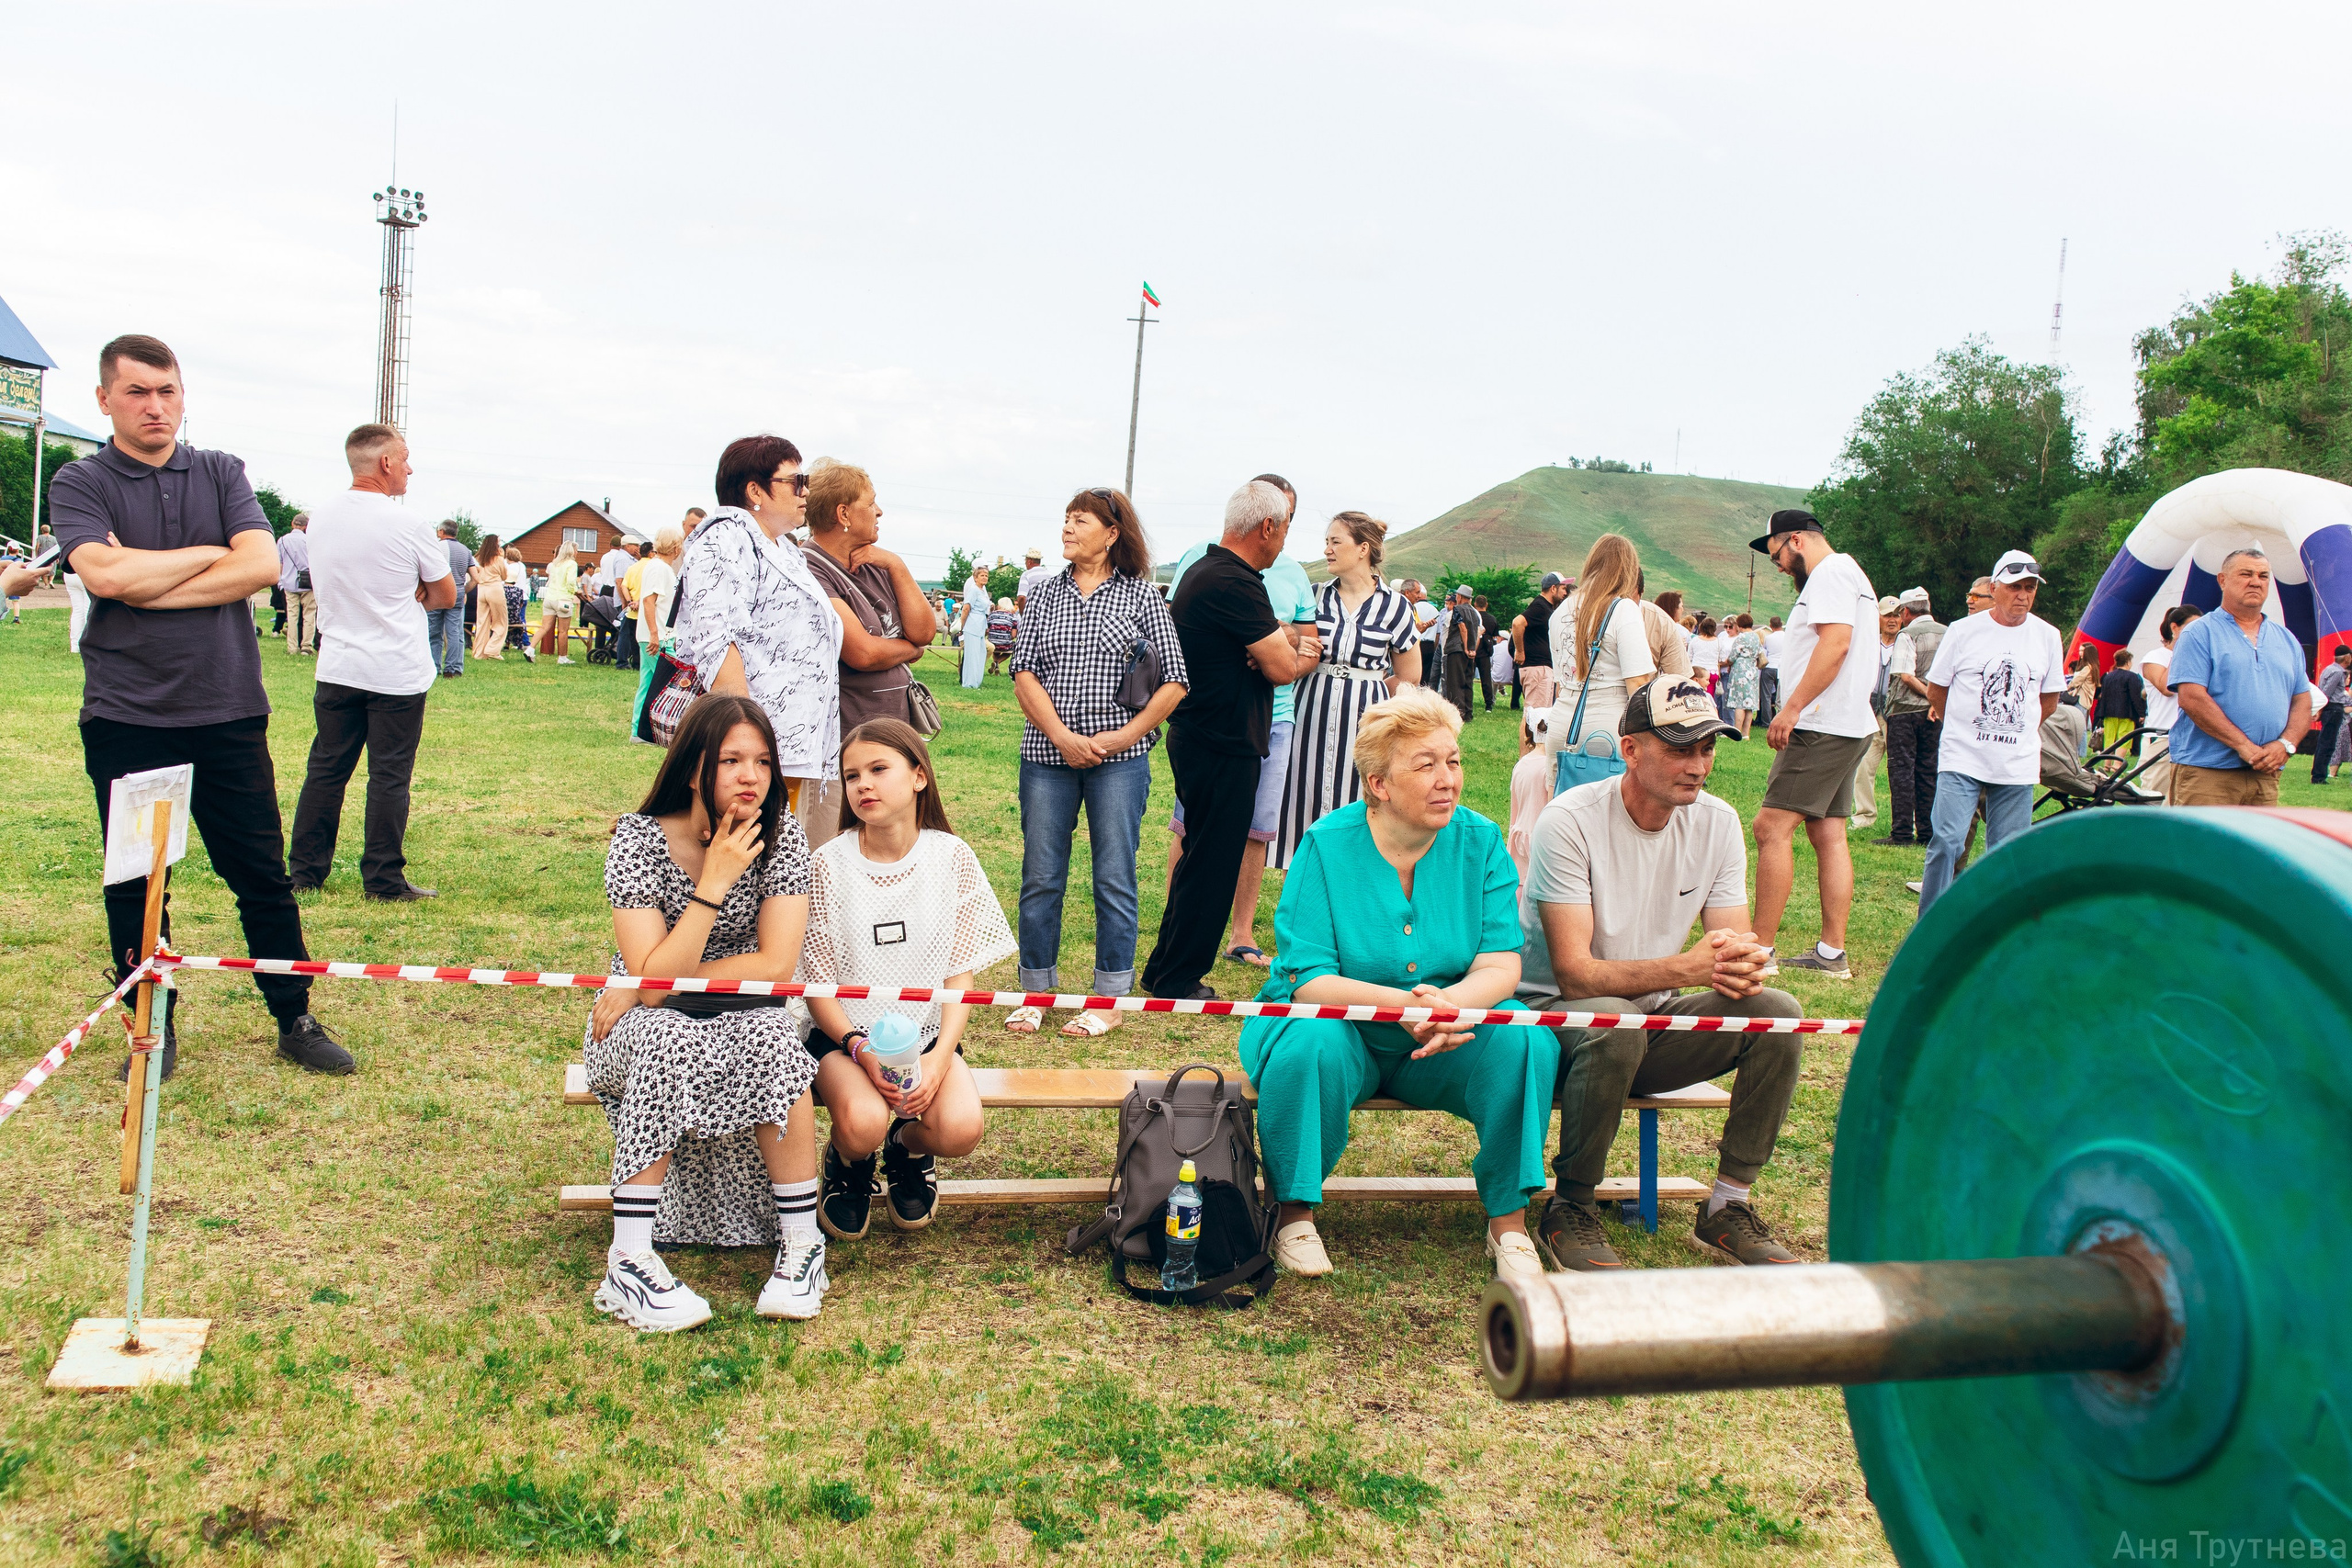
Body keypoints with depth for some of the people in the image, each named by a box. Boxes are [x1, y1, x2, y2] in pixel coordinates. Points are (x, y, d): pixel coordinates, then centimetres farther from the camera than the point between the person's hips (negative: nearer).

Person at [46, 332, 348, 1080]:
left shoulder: (222, 474, 8)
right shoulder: (80, 484, 3)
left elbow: (263, 564, -8)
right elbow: (105, 574, -15)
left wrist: (146, 585, -11)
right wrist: (210, 553, -5)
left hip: (229, 711, 1)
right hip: (125, 717, -1)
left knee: (263, 875, 5)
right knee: (135, 885, 8)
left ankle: (296, 1019, 16)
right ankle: (153, 1031, 21)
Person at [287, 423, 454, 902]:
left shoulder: (320, 519, 5)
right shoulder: (404, 525, -13)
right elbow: (446, 594, -2)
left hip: (337, 668, 5)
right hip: (396, 673, -5)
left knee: (326, 770, 11)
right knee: (388, 777, 1)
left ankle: (305, 871, 17)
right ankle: (383, 879, 5)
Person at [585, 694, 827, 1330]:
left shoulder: (780, 835, -10)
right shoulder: (639, 840, -15)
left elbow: (776, 965, -16)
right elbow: (654, 977, -24)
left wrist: (649, 986, -19)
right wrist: (714, 884, -29)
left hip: (743, 1016, 1)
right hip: (647, 1025, -1)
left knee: (772, 1042, -32)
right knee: (669, 1044, -35)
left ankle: (802, 1244, -19)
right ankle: (630, 1262, -30)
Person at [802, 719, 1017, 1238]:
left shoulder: (951, 856, -3)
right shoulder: (830, 863, -7)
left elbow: (961, 974, -1)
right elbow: (817, 981, -4)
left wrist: (941, 1056, -16)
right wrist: (860, 1050, -20)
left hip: (928, 1033, 1)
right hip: (845, 1034, -1)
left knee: (961, 1130, -26)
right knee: (863, 1124, -31)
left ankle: (909, 1146, 12)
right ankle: (849, 1161, 8)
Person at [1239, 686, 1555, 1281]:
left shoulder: (1480, 841, -4)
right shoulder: (1327, 844, -13)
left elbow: (1501, 965, -10)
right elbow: (1308, 979, -18)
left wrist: (1450, 1003, -33)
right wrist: (1401, 1004, -35)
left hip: (1440, 1050, 3)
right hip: (1343, 1032, -3)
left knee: (1526, 1037, -23)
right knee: (1313, 1040, -35)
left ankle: (1508, 1221, -7)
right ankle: (1295, 1213, -12)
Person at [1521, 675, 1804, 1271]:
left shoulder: (1717, 823, -3)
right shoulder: (1570, 820, -20)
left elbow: (1735, 944, -4)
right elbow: (1574, 974, -26)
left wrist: (1743, 969, -30)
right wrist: (1686, 967, -41)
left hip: (1658, 1015, 5)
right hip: (1556, 1015, -5)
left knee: (1778, 1011, -18)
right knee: (1615, 1021, -38)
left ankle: (1726, 1209, -5)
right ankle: (1569, 1211, -16)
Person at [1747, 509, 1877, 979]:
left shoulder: (1831, 572, -9)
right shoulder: (1850, 575, 25)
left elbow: (1835, 642, -22)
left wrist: (1792, 708, -24)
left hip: (1824, 726, -11)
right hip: (1846, 727, 11)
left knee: (1772, 827, -13)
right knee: (1829, 835, 9)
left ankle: (1761, 950, -14)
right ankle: (1832, 953, 10)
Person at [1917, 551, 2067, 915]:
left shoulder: (2048, 637, 7)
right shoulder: (1964, 631, -1)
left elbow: (2050, 699, 18)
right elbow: (1935, 689, 9)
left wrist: (2016, 730, 15)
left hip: (2018, 765, 3)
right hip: (1962, 759, -3)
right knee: (1947, 841, -12)